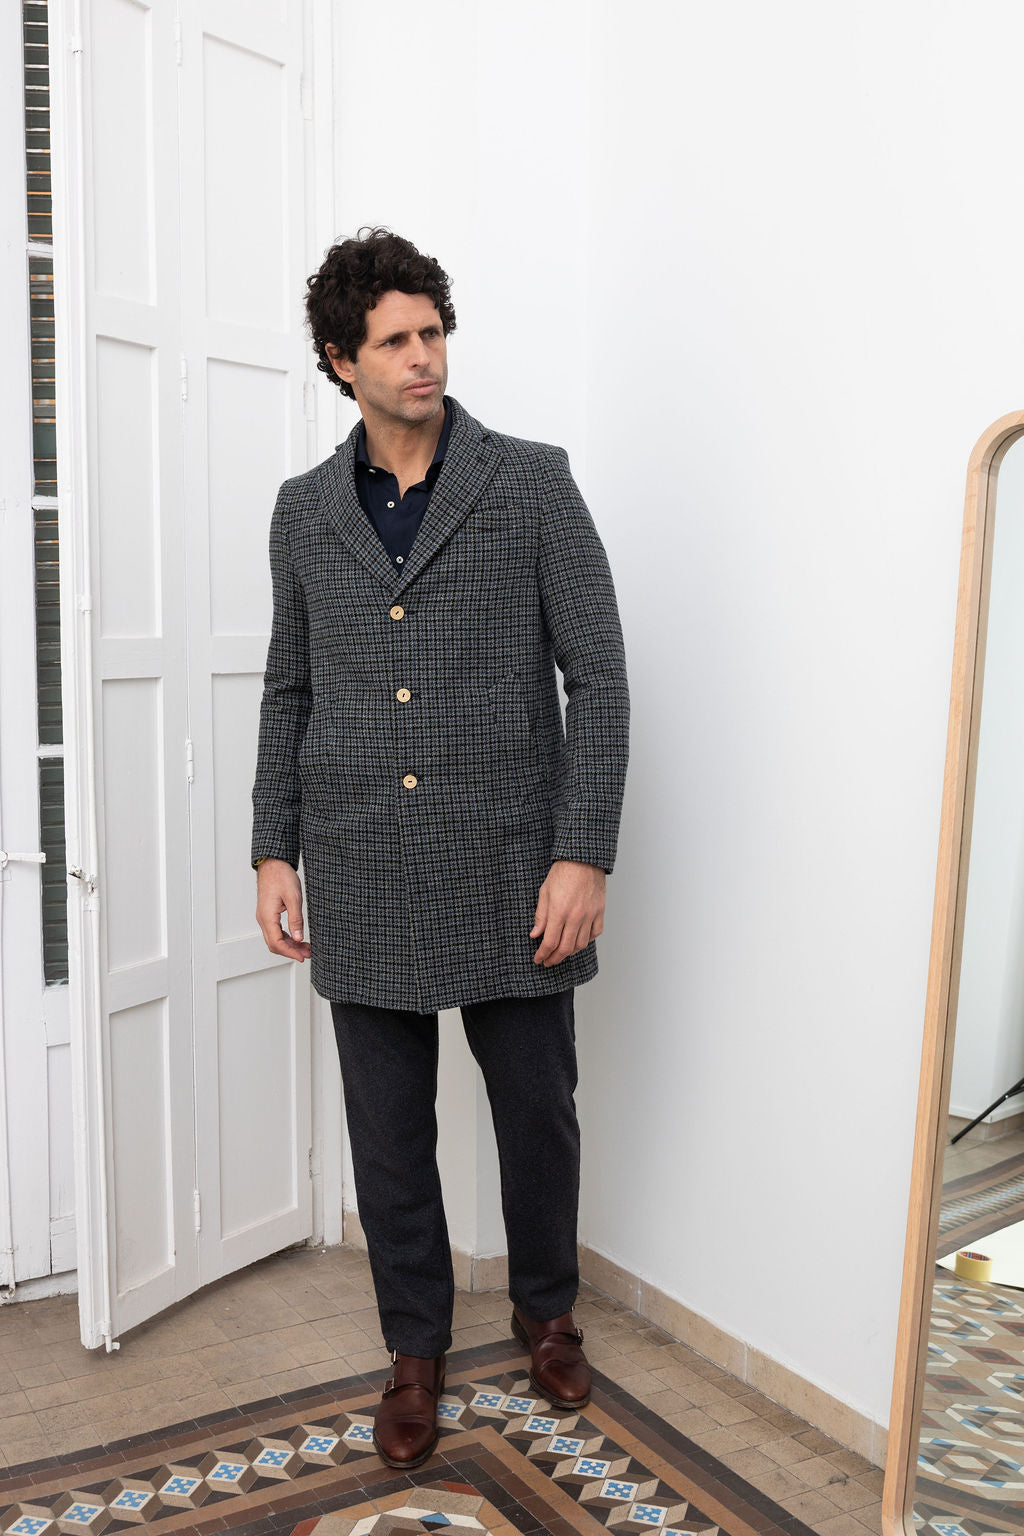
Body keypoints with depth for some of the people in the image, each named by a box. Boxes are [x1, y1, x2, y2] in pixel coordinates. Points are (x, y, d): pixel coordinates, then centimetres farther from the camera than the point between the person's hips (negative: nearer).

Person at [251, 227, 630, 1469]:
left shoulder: (532, 484, -2)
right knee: (388, 1130, 12)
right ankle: (415, 1346, 34)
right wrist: (272, 851, 7)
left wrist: (583, 853, -12)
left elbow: (597, 674, -5)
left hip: (509, 866, -2)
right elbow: (288, 690, 13)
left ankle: (545, 1309, 40)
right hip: (363, 879, 2)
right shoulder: (304, 509, 8)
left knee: (539, 1111, 12)